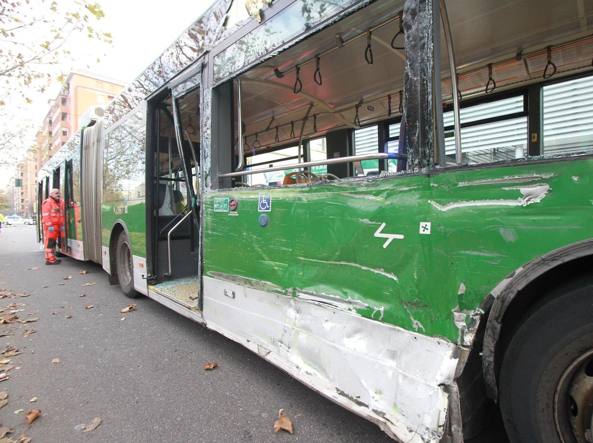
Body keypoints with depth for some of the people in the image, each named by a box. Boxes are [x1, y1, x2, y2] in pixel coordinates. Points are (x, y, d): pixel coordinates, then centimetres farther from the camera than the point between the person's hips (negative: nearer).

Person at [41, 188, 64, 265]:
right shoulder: (48, 202, -9)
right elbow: (46, 215, -16)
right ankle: (49, 259, -7)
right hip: (50, 227, -9)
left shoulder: (59, 203, 18)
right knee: (49, 242, -8)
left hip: (56, 226, 9)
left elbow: (61, 215, 21)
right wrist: (50, 226, -20)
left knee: (53, 242, 13)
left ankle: (52, 258, 20)